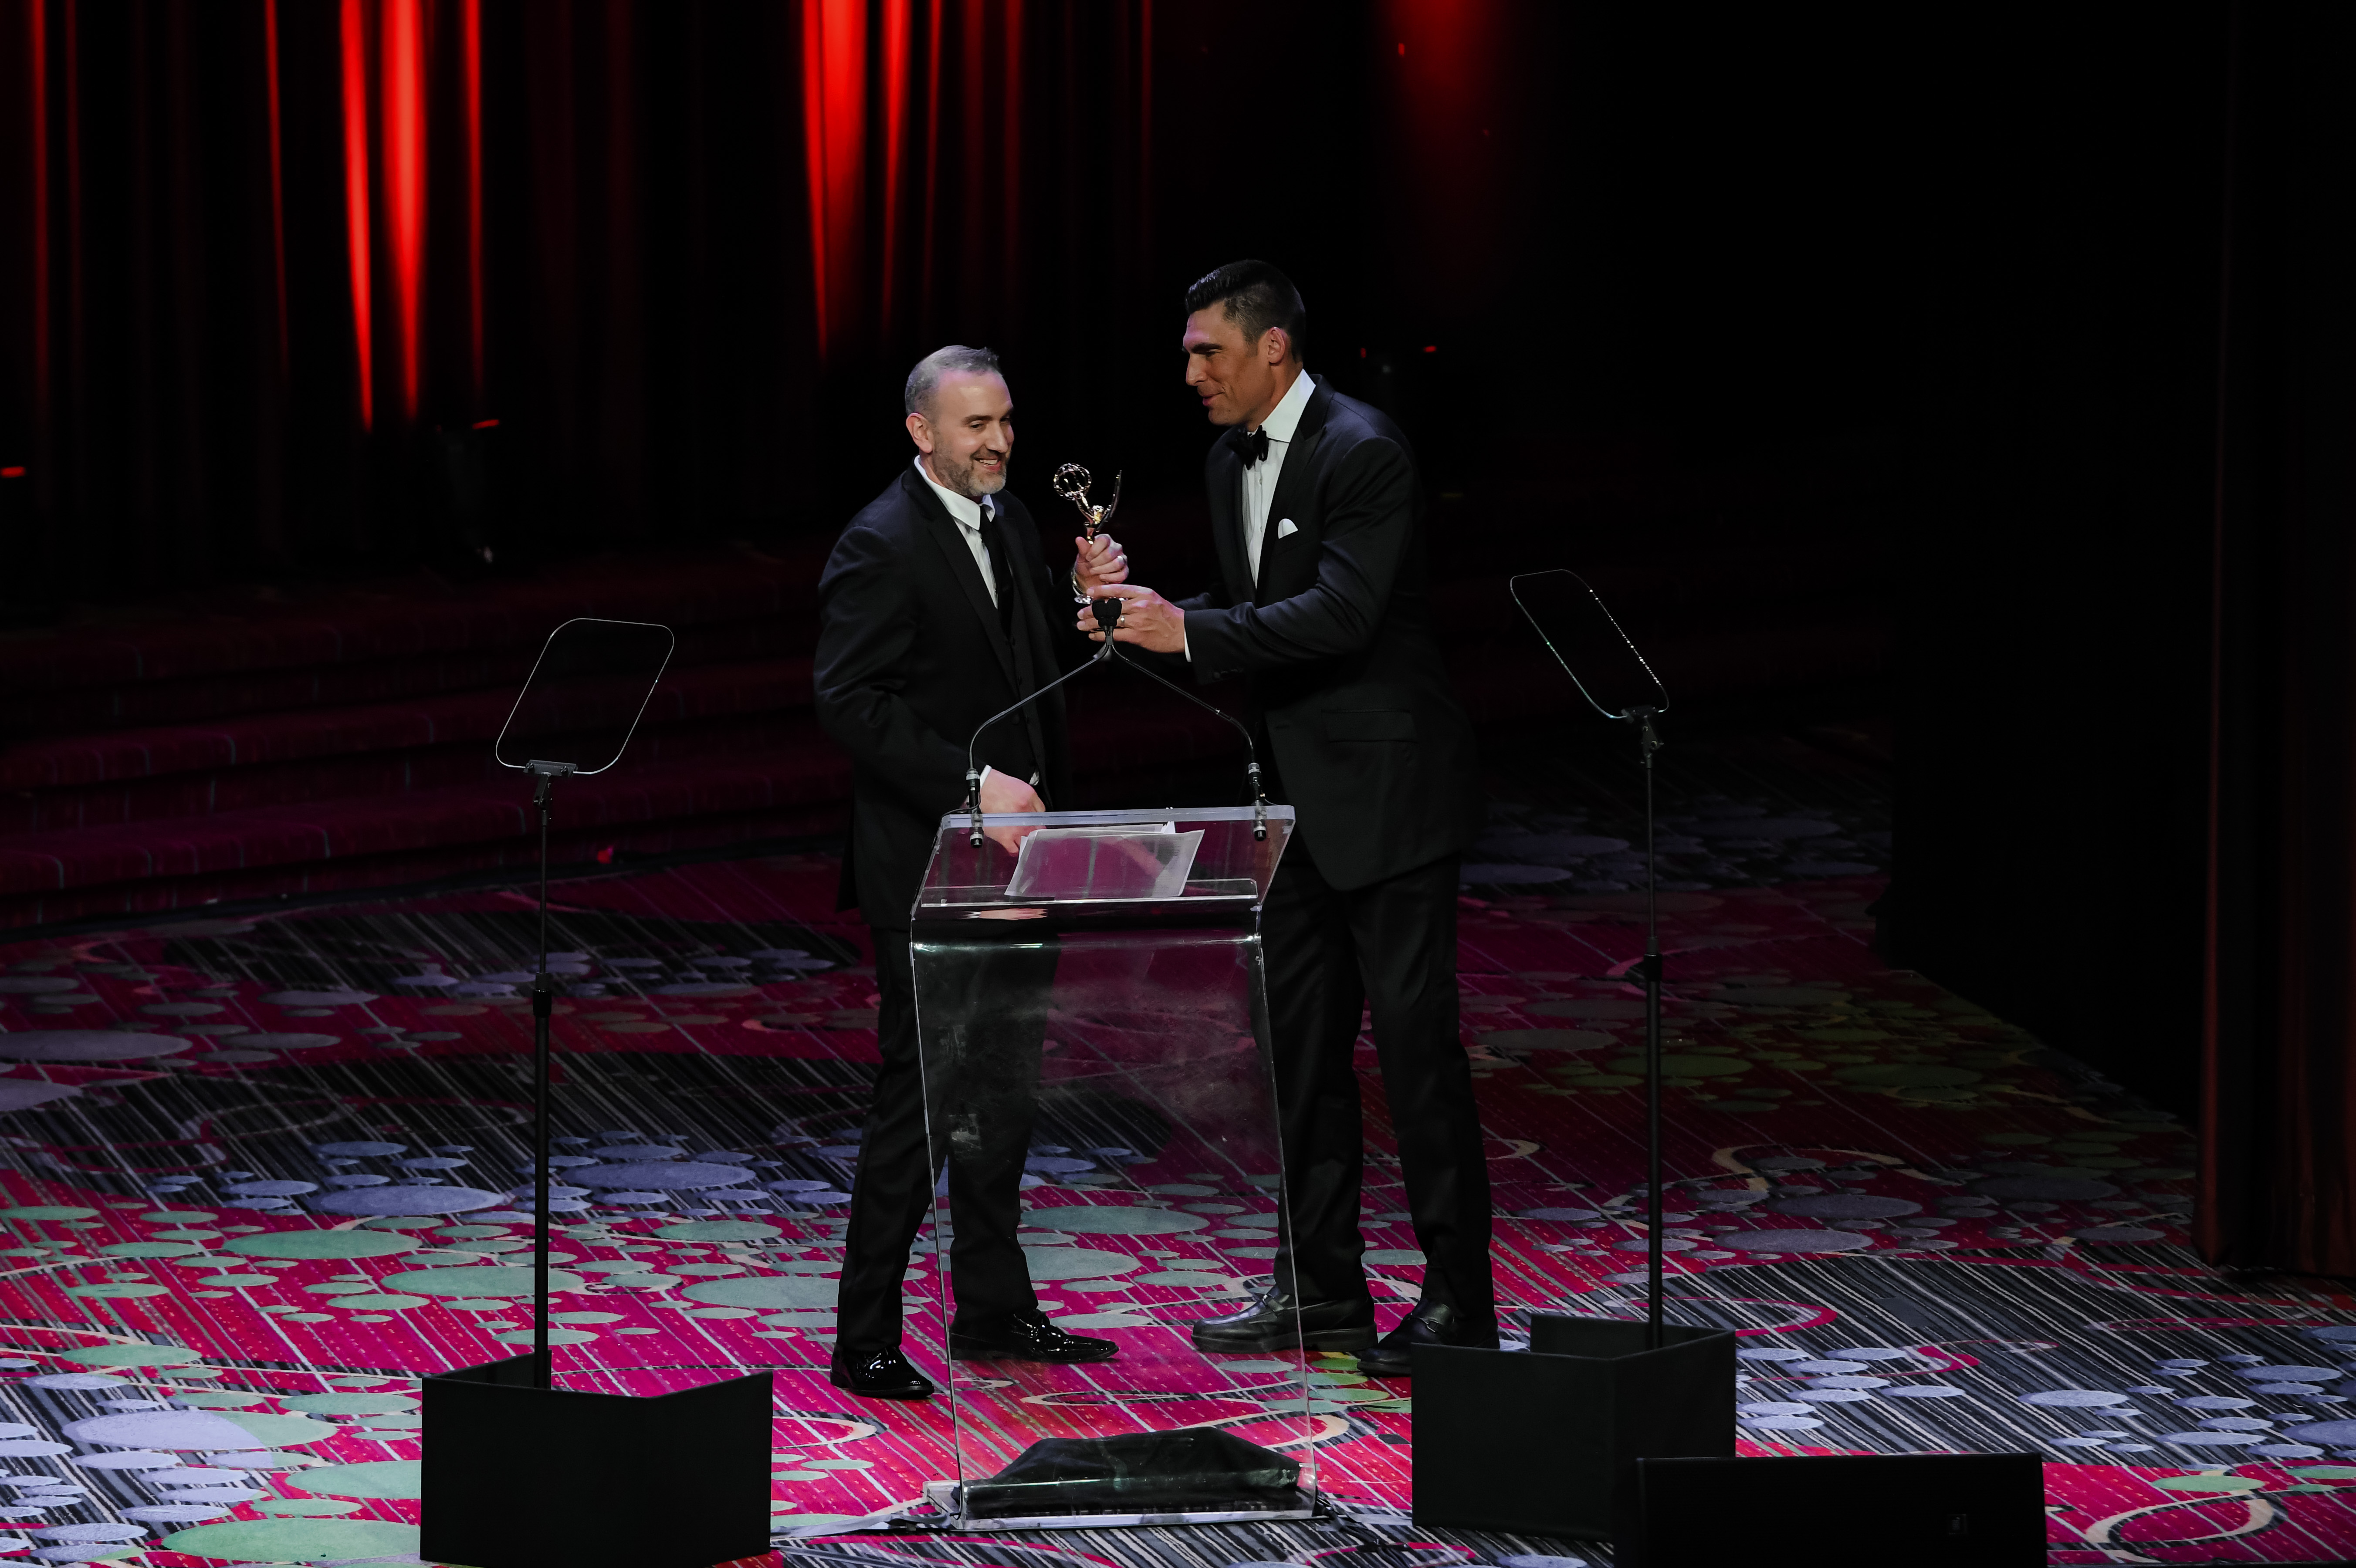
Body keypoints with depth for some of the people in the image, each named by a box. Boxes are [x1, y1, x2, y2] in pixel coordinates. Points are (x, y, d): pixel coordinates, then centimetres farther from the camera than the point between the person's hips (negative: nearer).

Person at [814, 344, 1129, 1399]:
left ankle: (995, 1311, 27)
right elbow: (849, 701, -22)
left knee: (1007, 1082, 16)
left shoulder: (1009, 523, 11)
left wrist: (1085, 597, -1)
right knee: (919, 1094, -7)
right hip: (926, 863, -9)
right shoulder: (880, 547, -16)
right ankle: (866, 1341, -1)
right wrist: (973, 782, -27)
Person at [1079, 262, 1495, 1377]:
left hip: (1386, 792, -9)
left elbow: (1340, 614, -26)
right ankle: (1322, 1290, 20)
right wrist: (1147, 614, -1)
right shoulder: (1232, 463, 11)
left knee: (1414, 1036, -6)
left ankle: (1460, 1300, -1)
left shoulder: (1363, 452, -17)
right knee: (1301, 1041, 12)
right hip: (1300, 800, 9)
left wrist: (1188, 632, -26)